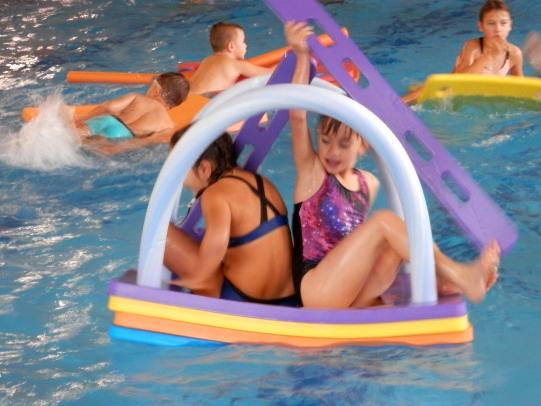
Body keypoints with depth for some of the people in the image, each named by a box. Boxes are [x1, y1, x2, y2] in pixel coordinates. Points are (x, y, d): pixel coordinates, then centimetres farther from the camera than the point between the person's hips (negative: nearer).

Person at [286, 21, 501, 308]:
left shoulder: (369, 183, 16)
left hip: (351, 300, 5)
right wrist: (302, 56, -20)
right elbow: (297, 116, -12)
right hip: (316, 292, -5)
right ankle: (455, 273, -25)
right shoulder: (312, 171, 1)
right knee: (385, 221, -21)